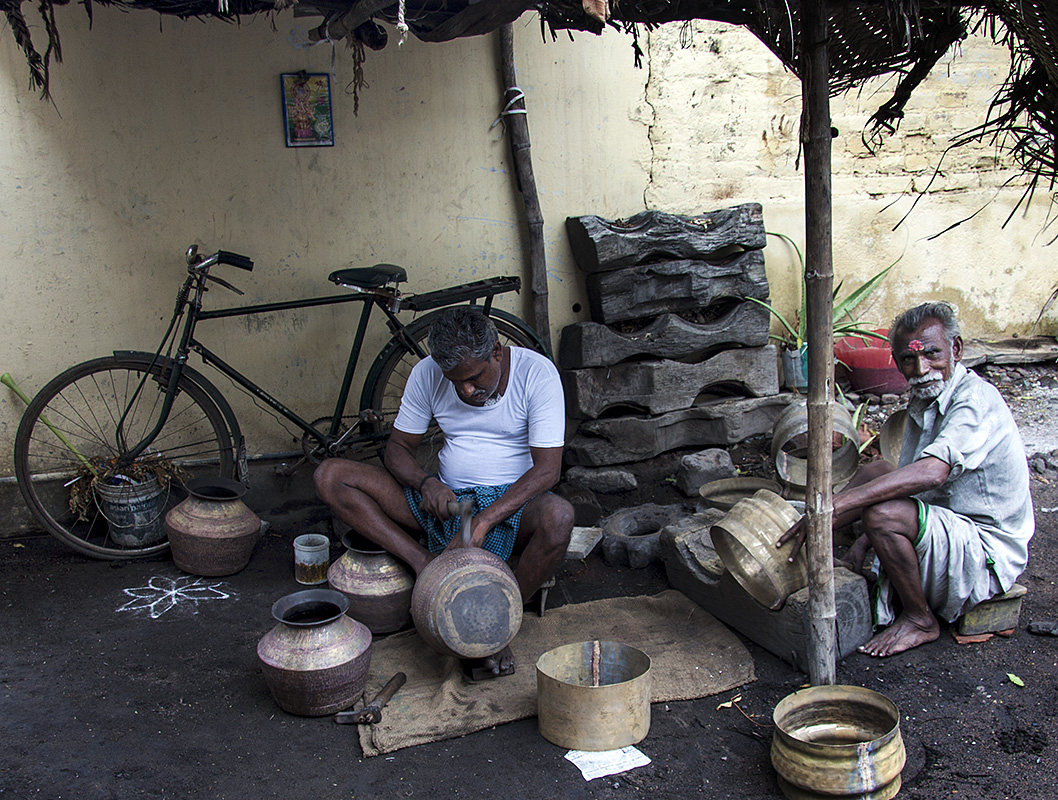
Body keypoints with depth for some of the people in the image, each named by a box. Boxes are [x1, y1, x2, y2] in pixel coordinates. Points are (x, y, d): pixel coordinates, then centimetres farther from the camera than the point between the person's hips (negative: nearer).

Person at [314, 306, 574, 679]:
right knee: (330, 476, -13)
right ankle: (427, 565, -23)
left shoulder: (536, 372, -14)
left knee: (558, 516, -40)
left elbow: (548, 468, -19)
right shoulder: (427, 374, -4)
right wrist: (426, 483, -20)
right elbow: (398, 448, 4)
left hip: (511, 504, -3)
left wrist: (482, 523, -30)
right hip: (443, 499, 3)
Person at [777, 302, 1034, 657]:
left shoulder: (975, 399, -20)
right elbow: (906, 484, 11)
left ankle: (919, 620, -7)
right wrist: (864, 541, -4)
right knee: (877, 471, 7)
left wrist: (836, 506, -42)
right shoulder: (921, 405, 9)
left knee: (883, 513, -28)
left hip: (989, 554, -9)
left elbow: (930, 473, -37)